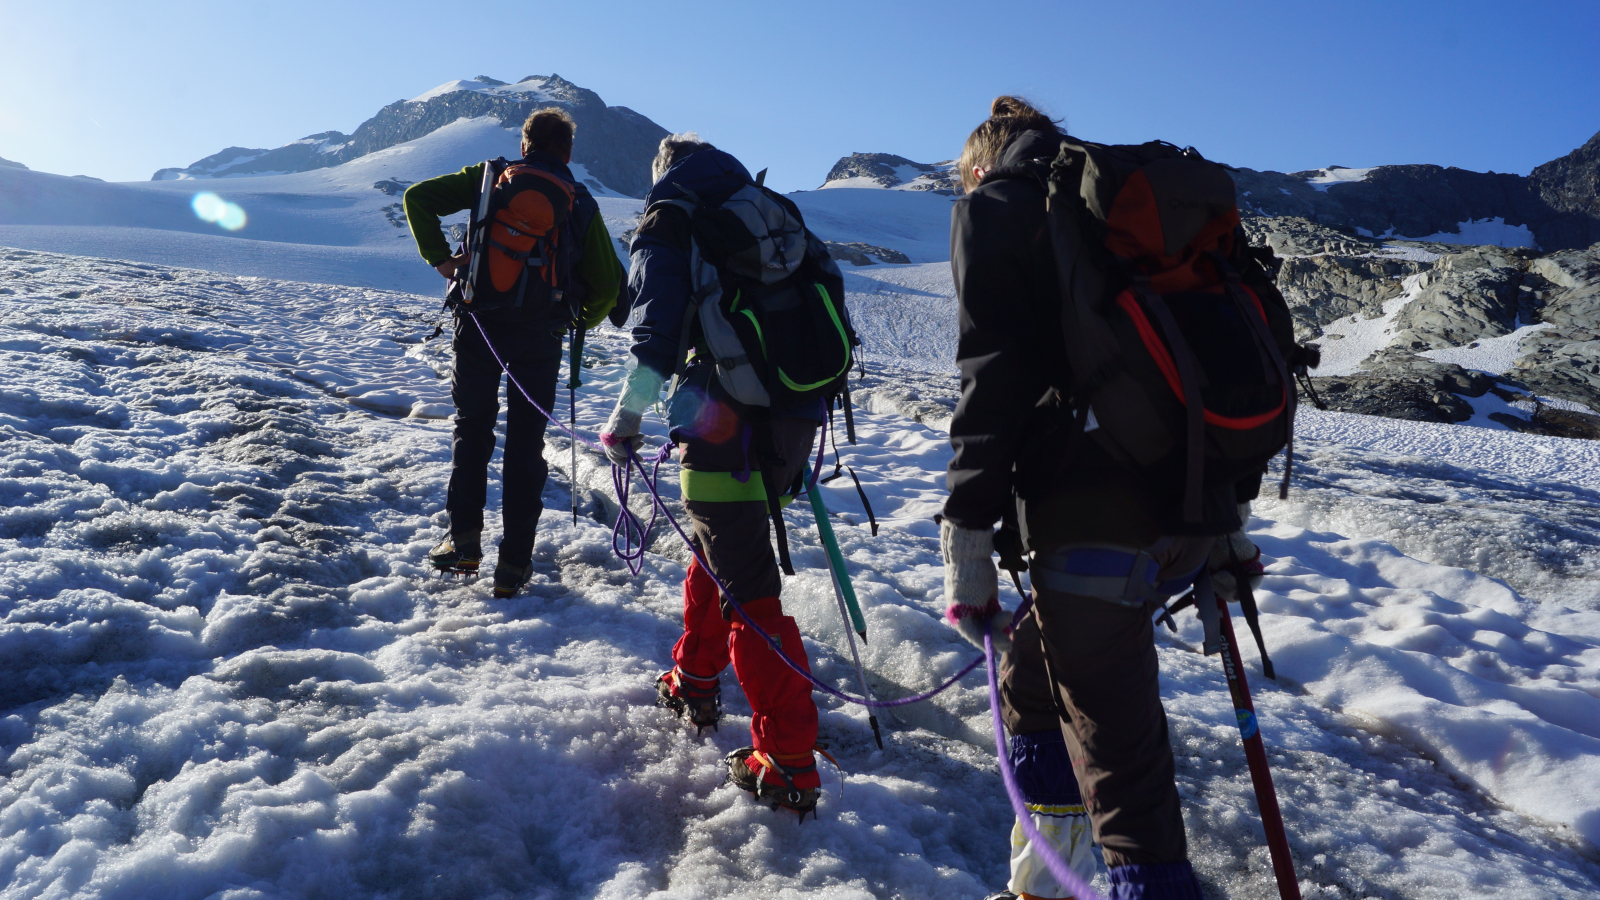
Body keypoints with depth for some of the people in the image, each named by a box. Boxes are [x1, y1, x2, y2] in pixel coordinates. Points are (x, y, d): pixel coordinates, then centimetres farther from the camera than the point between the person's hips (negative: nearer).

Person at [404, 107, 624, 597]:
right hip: (539, 332, 0)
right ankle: (513, 562, 7)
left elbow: (418, 197, 2)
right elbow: (608, 283, 7)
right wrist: (582, 319, 22)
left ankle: (464, 540, 10)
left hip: (479, 322, 0)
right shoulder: (580, 203, 9)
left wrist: (439, 257, 4)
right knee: (526, 441, 7)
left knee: (472, 428, 15)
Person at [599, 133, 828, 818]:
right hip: (795, 420, 7)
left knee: (748, 590, -4)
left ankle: (789, 763, -3)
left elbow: (657, 331, -11)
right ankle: (696, 683, 42)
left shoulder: (666, 223, 3)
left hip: (725, 426, -7)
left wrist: (627, 417, -1)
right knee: (717, 551, 26)